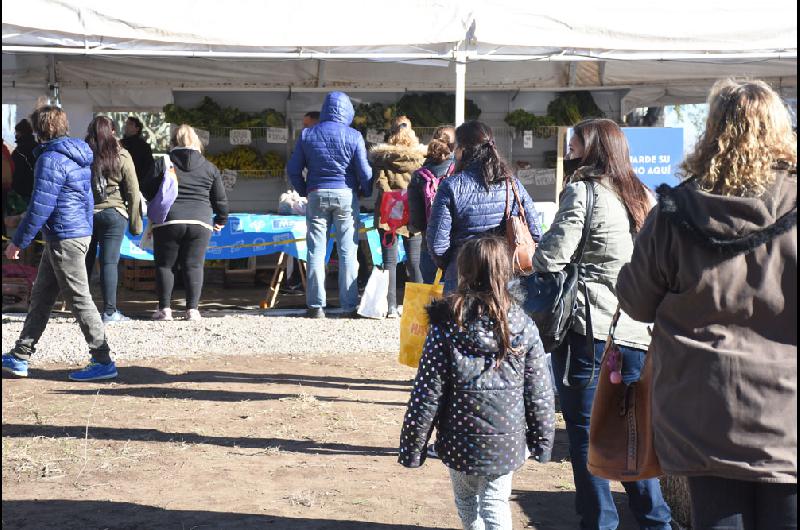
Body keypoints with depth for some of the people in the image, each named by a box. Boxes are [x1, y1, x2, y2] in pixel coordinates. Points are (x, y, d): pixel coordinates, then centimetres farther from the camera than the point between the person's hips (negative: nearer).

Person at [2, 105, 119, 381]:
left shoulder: (51, 159, -16)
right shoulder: (79, 155, 13)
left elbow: (40, 207, -19)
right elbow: (87, 198, 19)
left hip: (64, 238, -10)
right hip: (81, 232, 10)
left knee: (79, 298, -5)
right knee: (41, 296, 14)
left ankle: (104, 361, -1)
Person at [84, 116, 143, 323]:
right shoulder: (121, 156, -3)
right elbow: (132, 192, -3)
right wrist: (135, 222, 2)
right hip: (113, 214, -2)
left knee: (85, 261, 10)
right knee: (109, 262, -1)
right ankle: (110, 311, -2)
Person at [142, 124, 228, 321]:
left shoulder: (162, 163, 3)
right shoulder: (209, 167, 8)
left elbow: (148, 192, 4)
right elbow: (220, 199, 10)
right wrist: (221, 219, 25)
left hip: (168, 222, -1)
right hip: (200, 222, 1)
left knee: (165, 265, 9)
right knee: (194, 265, 6)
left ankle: (164, 308, 6)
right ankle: (192, 309, 1)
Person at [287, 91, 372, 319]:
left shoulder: (307, 134, 4)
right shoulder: (353, 136, -3)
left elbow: (293, 169, 6)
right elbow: (365, 171, -4)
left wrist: (304, 191, 18)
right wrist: (366, 192, 14)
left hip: (316, 195, 2)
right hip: (346, 195, -2)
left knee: (316, 250, 5)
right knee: (348, 251, 2)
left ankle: (316, 305, 3)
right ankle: (349, 305, 2)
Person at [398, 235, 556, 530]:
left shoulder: (446, 326, -11)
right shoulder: (523, 326, -5)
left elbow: (426, 395, -10)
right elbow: (539, 393, -2)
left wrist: (412, 448, -1)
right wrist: (542, 442, 11)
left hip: (460, 443, -1)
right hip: (507, 442, 1)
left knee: (466, 499, 22)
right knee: (495, 504, 11)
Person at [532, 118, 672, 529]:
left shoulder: (583, 191, -8)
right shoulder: (641, 196, 13)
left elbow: (551, 257, -14)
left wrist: (535, 258, 5)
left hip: (588, 329, -6)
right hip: (637, 331, 7)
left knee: (585, 433, 4)